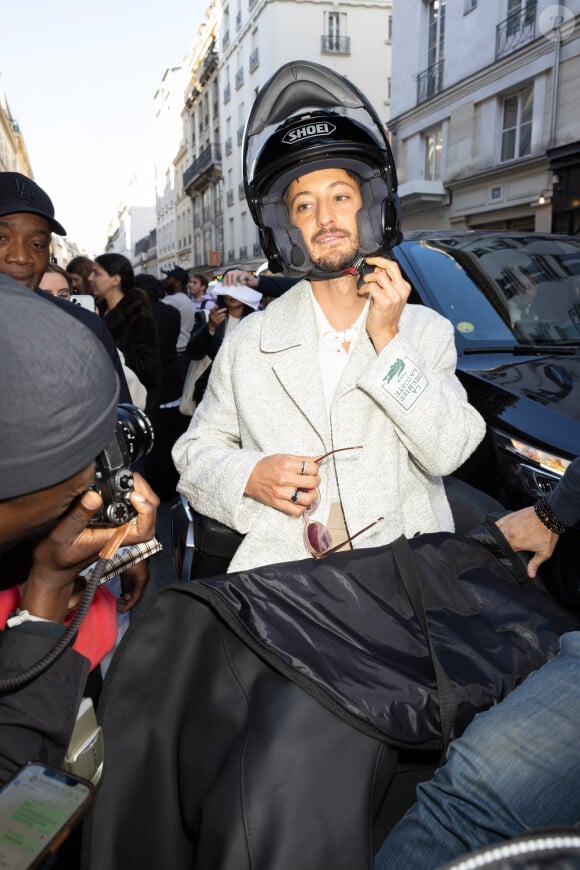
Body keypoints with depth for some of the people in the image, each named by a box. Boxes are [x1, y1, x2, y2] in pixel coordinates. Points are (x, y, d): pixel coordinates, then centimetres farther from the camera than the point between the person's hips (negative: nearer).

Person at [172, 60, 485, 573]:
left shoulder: (427, 331, 6)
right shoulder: (249, 346, 2)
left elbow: (449, 452, -5)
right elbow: (196, 452, 9)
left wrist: (388, 341, -10)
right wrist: (248, 476, -12)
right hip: (279, 573, -1)